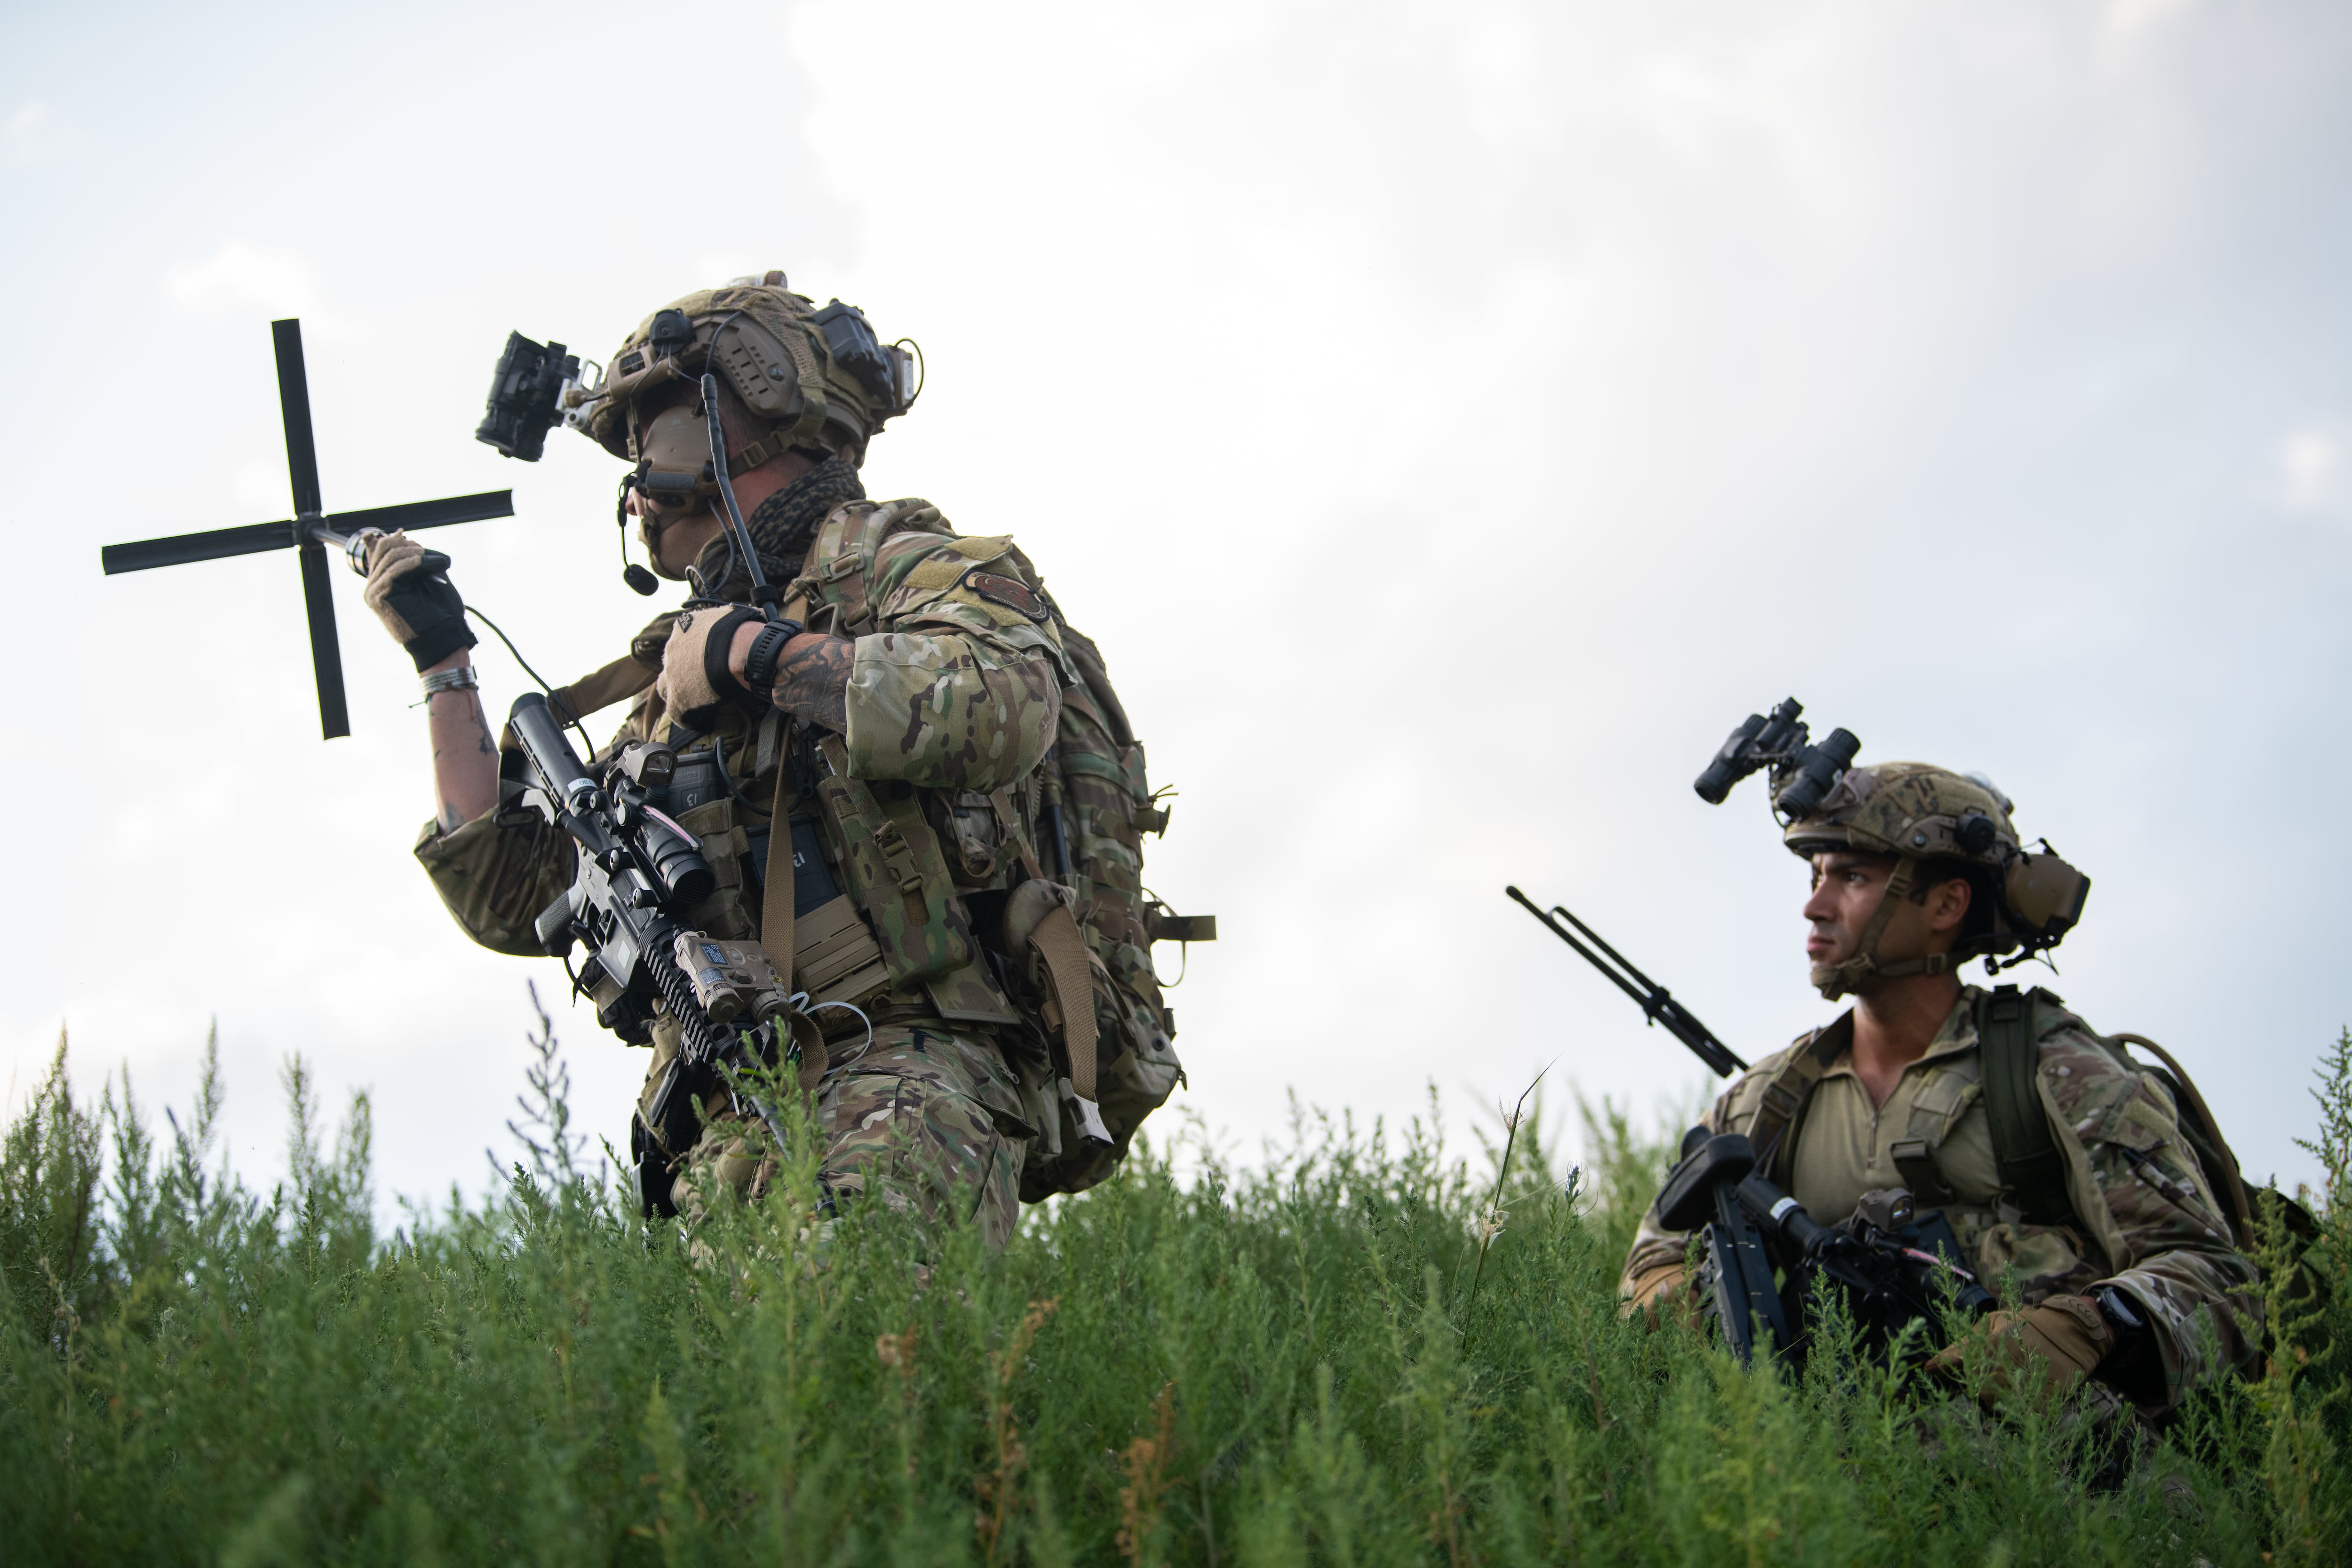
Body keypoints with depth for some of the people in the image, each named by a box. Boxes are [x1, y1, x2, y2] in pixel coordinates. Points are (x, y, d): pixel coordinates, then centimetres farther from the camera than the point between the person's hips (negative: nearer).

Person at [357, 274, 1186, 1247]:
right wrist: (443, 662, 31)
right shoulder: (674, 692, 29)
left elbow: (1002, 710, -18)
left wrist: (754, 653, -8)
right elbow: (511, 896, 29)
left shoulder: (898, 567, 6)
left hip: (908, 1067, -6)